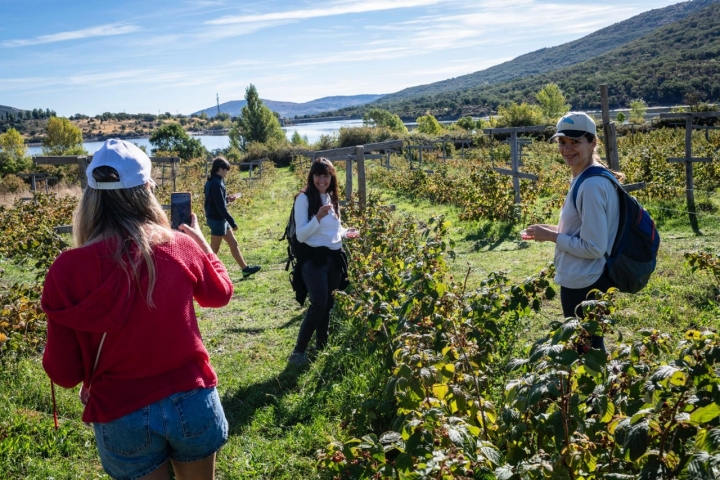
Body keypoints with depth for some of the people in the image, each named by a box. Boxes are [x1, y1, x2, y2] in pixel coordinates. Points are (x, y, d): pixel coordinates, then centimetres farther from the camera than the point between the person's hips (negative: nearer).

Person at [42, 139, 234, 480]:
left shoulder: (68, 269, -16)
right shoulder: (181, 247, -13)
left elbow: (64, 373, -7)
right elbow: (220, 294, 9)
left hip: (122, 416, -1)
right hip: (190, 401, 1)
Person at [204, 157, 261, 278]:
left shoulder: (211, 181, 9)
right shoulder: (216, 183, -22)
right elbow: (221, 207, -24)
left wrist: (227, 198, 11)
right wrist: (233, 223, -19)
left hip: (218, 219, 10)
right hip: (217, 220, -10)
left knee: (233, 243, 16)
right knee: (214, 249, 0)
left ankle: (245, 269, 25)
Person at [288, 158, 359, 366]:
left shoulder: (332, 198, 12)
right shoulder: (304, 198, -8)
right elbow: (300, 235, -13)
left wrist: (346, 233, 4)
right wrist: (318, 217, -26)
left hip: (334, 257, 7)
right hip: (313, 258, -6)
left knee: (328, 305, 11)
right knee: (319, 304, -16)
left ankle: (321, 347, 25)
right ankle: (298, 351, -7)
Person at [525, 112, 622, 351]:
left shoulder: (591, 186, -23)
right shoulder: (585, 178, 7)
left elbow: (594, 247, -23)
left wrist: (551, 236, -15)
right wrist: (553, 229, 5)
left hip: (584, 284, -10)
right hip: (586, 280, 10)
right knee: (590, 347, 23)